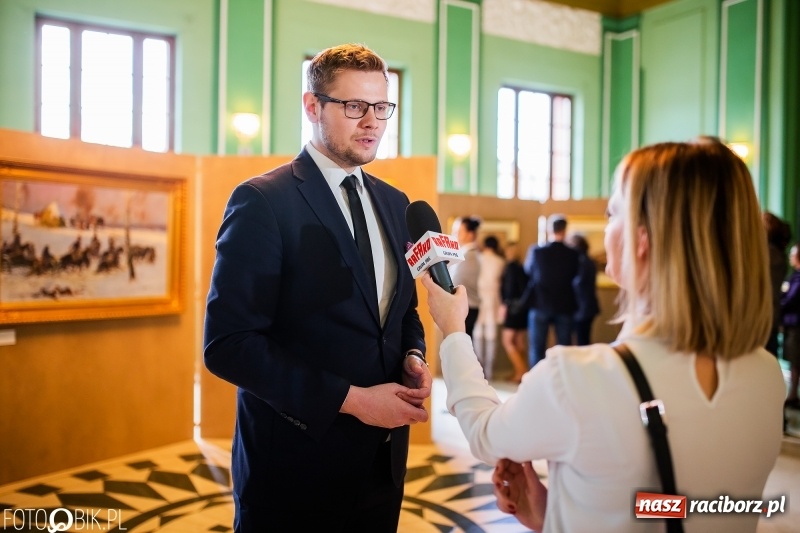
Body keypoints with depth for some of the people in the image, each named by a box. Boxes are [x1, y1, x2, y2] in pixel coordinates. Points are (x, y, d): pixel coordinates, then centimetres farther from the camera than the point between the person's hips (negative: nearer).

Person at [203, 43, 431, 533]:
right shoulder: (262, 201, -14)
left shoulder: (395, 203, 7)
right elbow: (228, 343, -19)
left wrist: (413, 359, -6)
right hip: (296, 464, -5)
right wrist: (350, 399, -21)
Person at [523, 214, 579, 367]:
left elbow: (528, 271, 6)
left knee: (537, 348, 7)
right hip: (564, 307, 1)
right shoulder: (573, 254, -8)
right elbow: (575, 276, 5)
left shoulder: (536, 251, -11)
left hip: (540, 305, -1)